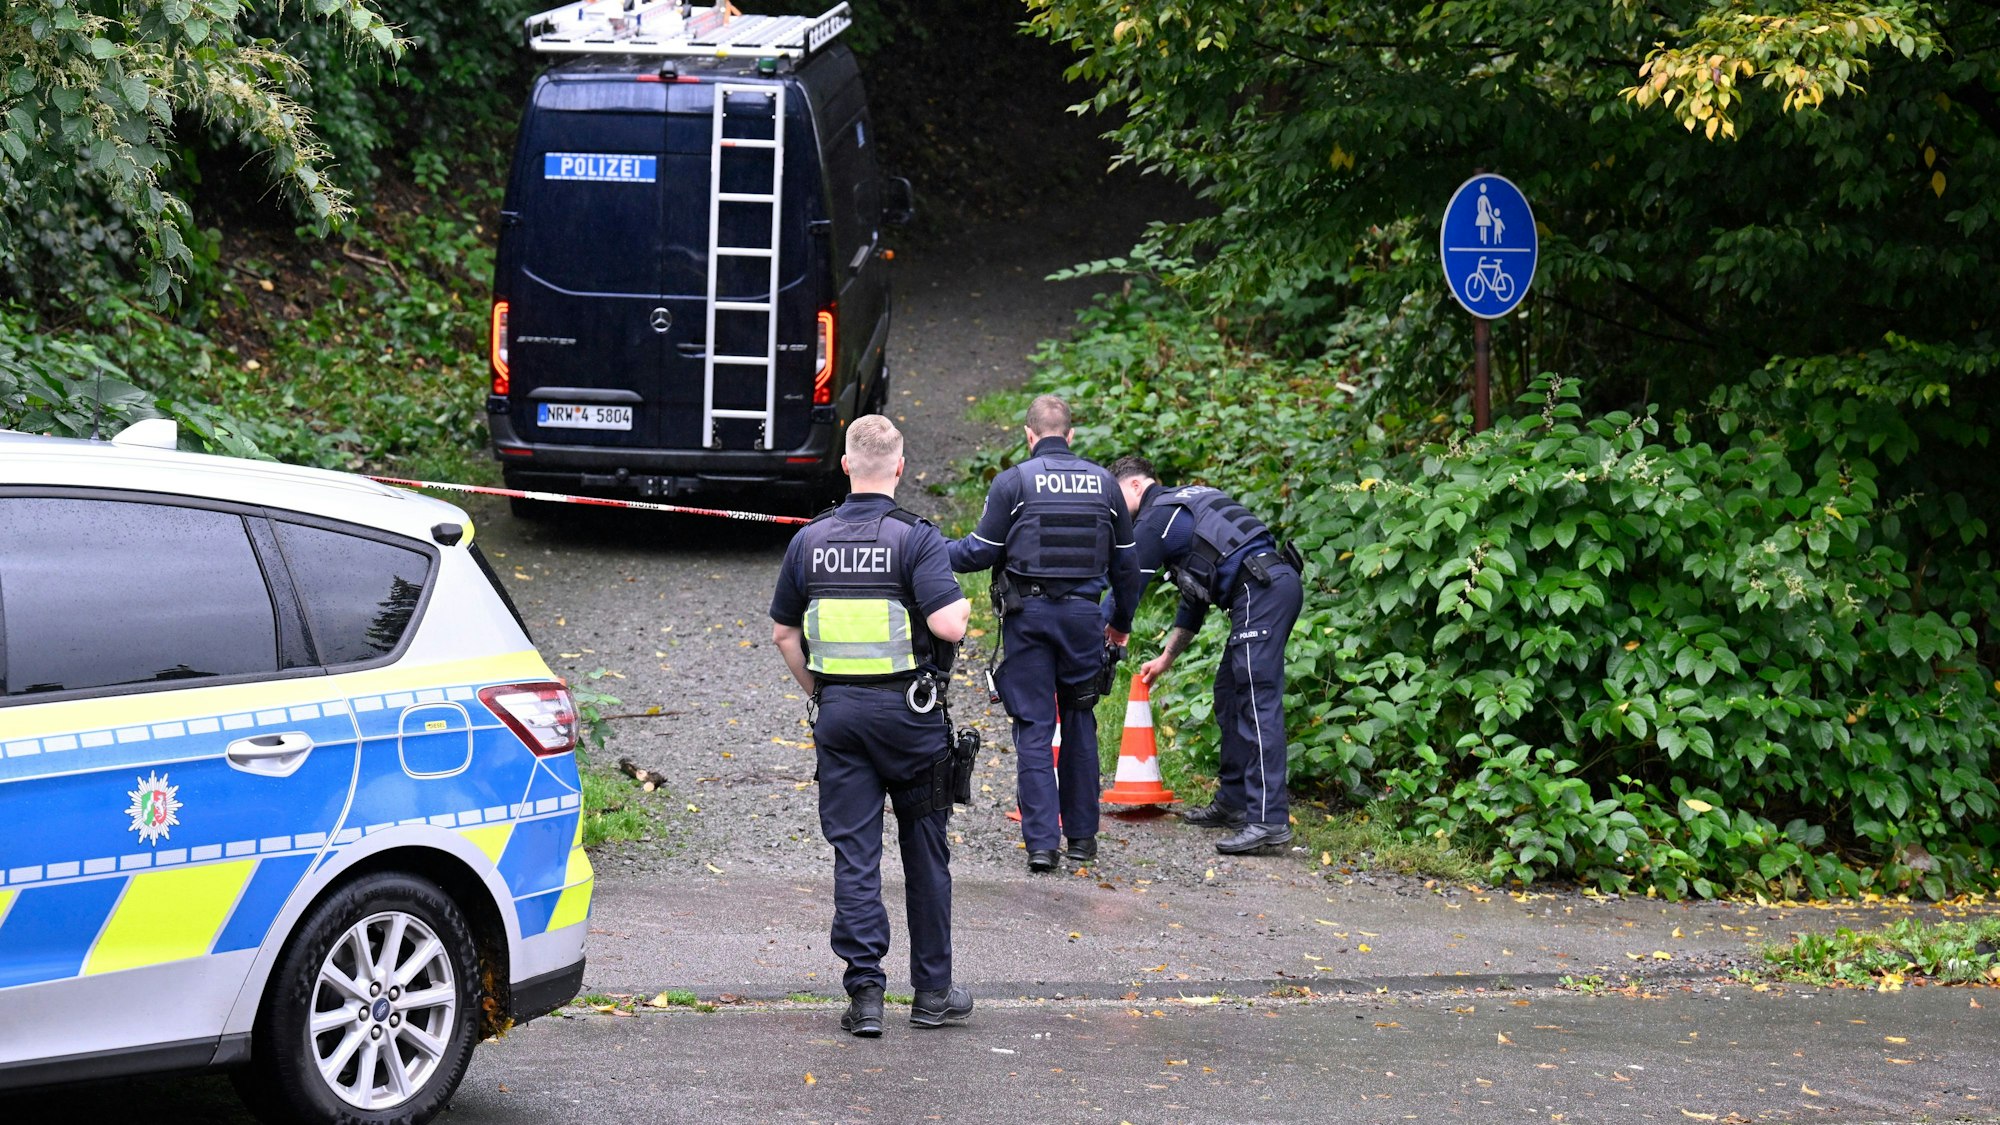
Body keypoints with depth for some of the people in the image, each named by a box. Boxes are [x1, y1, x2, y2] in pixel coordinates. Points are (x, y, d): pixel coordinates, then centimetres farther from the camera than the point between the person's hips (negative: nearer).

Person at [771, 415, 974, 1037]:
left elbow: (783, 633, 10)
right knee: (925, 850, 10)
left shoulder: (810, 541, 4)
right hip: (908, 708, -3)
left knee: (854, 854, 3)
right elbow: (947, 625, -20)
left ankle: (865, 994, -3)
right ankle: (933, 991, 16)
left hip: (837, 710, 3)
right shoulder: (916, 538, -10)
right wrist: (962, 607, 2)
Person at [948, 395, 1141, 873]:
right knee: (1079, 721, 15)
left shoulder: (1012, 482, -5)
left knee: (1034, 726, 0)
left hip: (1029, 615, -3)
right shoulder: (1103, 482, 7)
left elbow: (982, 551, -3)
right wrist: (1121, 620, 28)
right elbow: (1126, 561, 14)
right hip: (1084, 614, 3)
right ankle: (1081, 834, 20)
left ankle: (1041, 842, -6)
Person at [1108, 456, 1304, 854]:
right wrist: (1166, 657, 38)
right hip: (1281, 583, 10)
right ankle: (1233, 803, 23)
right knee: (1229, 693, 18)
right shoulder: (1186, 503, 29)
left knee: (1258, 702, -15)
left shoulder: (1154, 520, 0)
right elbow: (1196, 592, 34)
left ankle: (1269, 819, -22)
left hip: (1260, 590, -10)